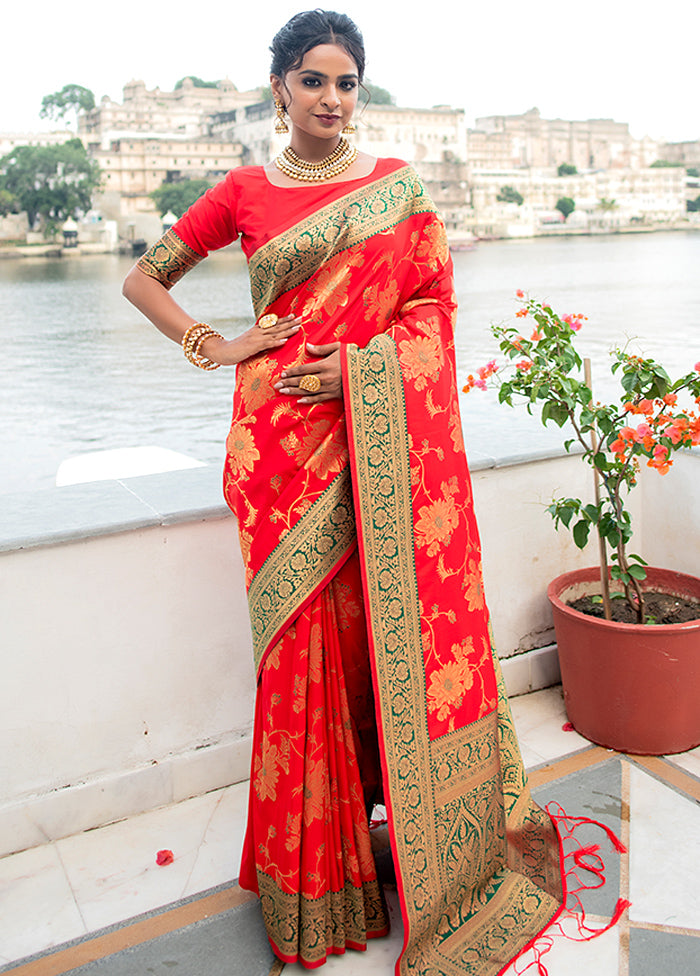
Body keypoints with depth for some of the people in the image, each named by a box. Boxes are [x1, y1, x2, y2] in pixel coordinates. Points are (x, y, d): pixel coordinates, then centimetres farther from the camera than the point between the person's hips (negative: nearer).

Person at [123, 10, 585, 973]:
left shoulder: (397, 186, 10)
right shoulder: (243, 192, 10)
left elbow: (435, 305, 6)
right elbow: (143, 280, 15)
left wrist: (358, 362, -11)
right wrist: (216, 348, 2)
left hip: (382, 432, 0)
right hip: (285, 436, 0)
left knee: (396, 615, 1)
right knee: (305, 631, 3)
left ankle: (425, 838, 21)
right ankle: (316, 868, 20)